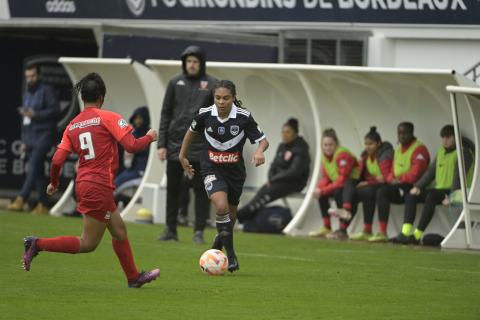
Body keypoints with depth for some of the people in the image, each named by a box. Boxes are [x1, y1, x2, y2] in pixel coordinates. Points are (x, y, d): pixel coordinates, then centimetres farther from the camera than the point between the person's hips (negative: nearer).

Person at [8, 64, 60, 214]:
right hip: (30, 137, 9)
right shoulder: (27, 94, 22)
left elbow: (55, 110, -14)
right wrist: (24, 141, 21)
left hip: (44, 135, -9)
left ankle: (21, 200, -28)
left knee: (33, 167, -18)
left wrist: (35, 114, -21)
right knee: (38, 172, 6)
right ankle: (43, 204, 7)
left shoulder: (46, 90, -3)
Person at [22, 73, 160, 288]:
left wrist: (53, 184, 18)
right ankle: (38, 244, -13)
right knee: (88, 244, -1)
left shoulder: (72, 126, 7)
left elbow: (57, 160, 1)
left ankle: (133, 277, 29)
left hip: (84, 184, 8)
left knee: (119, 230, 21)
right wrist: (150, 137, 6)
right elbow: (132, 146, -14)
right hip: (99, 187, -8)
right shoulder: (108, 118, -9)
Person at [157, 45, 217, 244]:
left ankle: (199, 231, 5)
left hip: (201, 146, -2)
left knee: (201, 190, 0)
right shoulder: (175, 83, 7)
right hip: (175, 145, 2)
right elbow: (165, 115, 8)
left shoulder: (212, 85, 1)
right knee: (173, 188, 6)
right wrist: (161, 144, 2)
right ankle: (171, 230, 14)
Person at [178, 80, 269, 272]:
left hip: (235, 171, 2)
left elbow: (263, 140, -11)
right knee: (221, 207, -25)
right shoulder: (205, 114, -11)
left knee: (231, 215, 17)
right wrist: (182, 157, 17)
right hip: (212, 170, -2)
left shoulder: (243, 117, -15)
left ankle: (219, 241, 50)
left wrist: (259, 151, -34)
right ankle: (231, 255, -15)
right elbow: (191, 132, 9)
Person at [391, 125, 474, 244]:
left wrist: (451, 196, -28)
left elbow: (459, 176, -18)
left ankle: (417, 235, -36)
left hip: (452, 190, -8)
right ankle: (405, 233, -23)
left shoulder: (464, 152, -8)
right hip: (438, 188, 8)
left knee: (431, 197, -35)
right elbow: (431, 171, 17)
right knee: (411, 195, -9)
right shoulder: (441, 151, 19)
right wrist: (418, 186, 3)